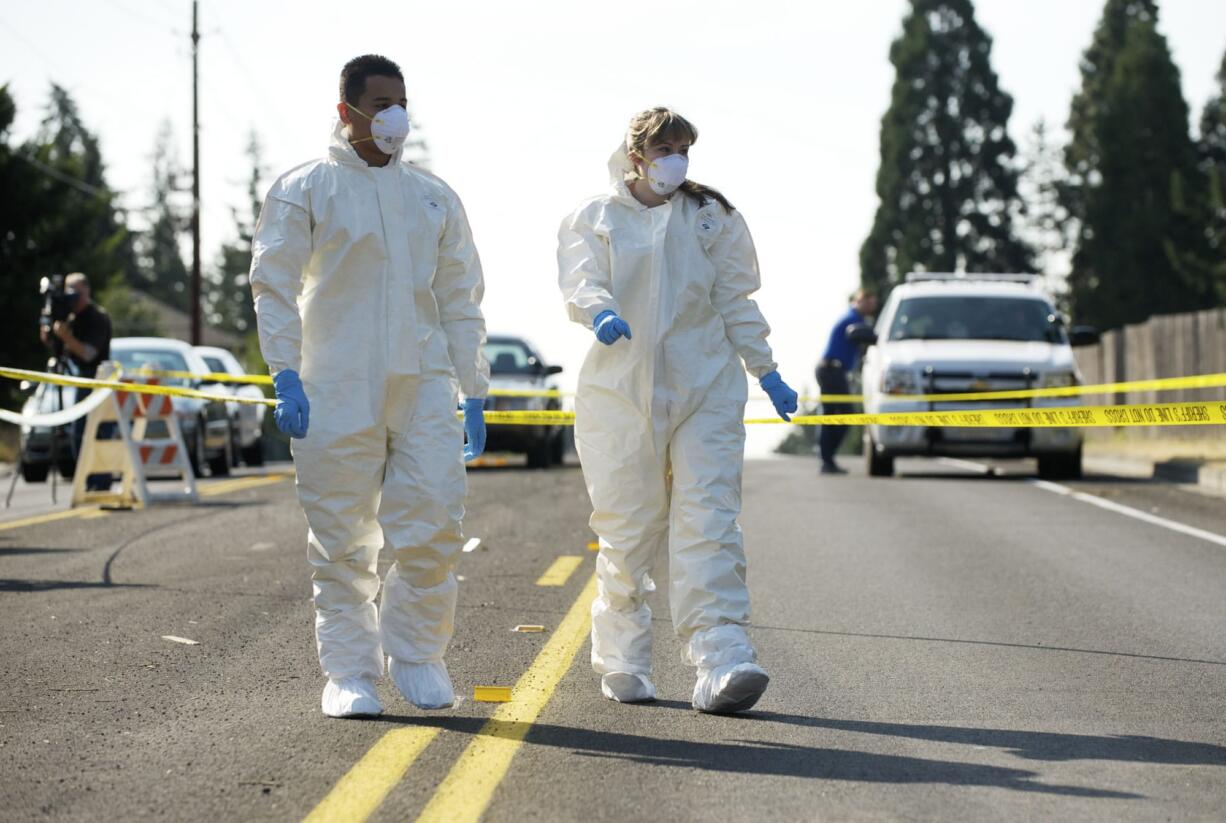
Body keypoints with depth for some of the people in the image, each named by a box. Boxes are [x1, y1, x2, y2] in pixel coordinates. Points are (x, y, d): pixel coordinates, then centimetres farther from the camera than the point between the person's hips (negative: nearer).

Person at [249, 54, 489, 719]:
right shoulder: (304, 190, 5)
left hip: (424, 384, 3)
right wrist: (286, 377, -12)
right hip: (336, 390, -3)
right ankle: (348, 673, 9)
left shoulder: (434, 197, 17)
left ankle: (416, 653, 11)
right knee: (342, 539, 0)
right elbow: (274, 287, -1)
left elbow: (461, 301, 19)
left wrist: (474, 394, 13)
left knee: (434, 523, -7)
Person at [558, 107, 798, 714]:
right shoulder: (594, 219, 7)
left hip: (705, 390, 1)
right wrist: (601, 312, -31)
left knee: (708, 524, -13)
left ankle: (721, 662, -23)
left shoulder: (712, 219, 13)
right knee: (627, 532, 3)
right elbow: (580, 285, -9)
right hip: (620, 391, -1)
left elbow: (735, 300, 16)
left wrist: (765, 371, 11)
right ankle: (621, 662, 18)